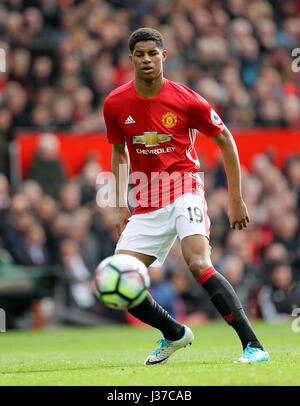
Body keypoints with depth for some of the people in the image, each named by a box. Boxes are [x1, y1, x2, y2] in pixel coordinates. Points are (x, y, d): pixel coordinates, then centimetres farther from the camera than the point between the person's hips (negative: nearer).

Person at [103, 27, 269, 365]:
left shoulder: (185, 100, -10)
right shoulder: (115, 104, 0)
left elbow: (225, 139, 2)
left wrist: (236, 198, 2)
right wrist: (122, 205, 8)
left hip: (183, 188, -5)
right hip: (146, 203, 5)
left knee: (198, 263, -29)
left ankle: (253, 345, -30)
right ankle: (174, 334, 24)